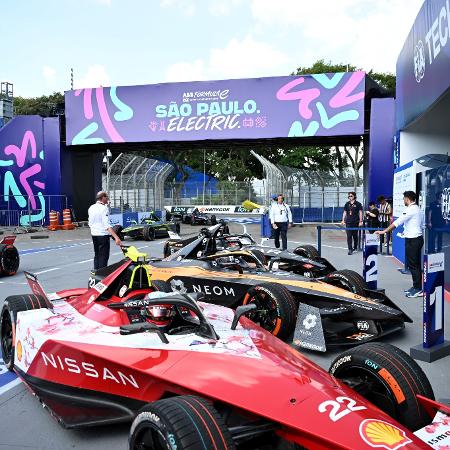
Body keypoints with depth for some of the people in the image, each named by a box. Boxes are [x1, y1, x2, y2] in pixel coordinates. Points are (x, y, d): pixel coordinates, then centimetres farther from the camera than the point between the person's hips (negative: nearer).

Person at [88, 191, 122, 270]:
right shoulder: (104, 208, -17)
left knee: (96, 255, 18)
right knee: (103, 257, -2)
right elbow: (107, 225, -26)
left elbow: (90, 224, 13)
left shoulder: (91, 208, 7)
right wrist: (116, 237, -33)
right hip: (103, 235, -8)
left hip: (94, 235, 8)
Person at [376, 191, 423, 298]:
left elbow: (397, 222, -21)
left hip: (412, 240, -10)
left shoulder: (410, 209, -16)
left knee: (413, 265, -4)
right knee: (416, 264, 15)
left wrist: (384, 231, -19)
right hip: (418, 238, 10)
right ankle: (416, 287, 23)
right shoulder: (417, 209, 14)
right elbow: (422, 225, 17)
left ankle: (418, 289, 1)